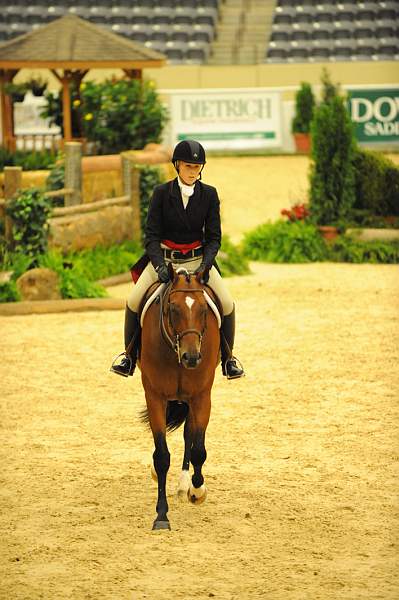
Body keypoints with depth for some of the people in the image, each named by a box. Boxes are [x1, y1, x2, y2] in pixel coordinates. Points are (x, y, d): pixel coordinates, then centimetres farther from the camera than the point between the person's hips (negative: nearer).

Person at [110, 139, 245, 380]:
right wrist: (159, 265, -25)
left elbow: (214, 237, -2)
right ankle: (130, 354, -1)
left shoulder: (209, 195, -3)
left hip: (197, 259, 1)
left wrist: (205, 265, -21)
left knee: (227, 303, -17)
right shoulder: (162, 193, -6)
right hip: (163, 257, -1)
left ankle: (228, 357, 5)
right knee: (134, 300, -20)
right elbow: (152, 234, -8)